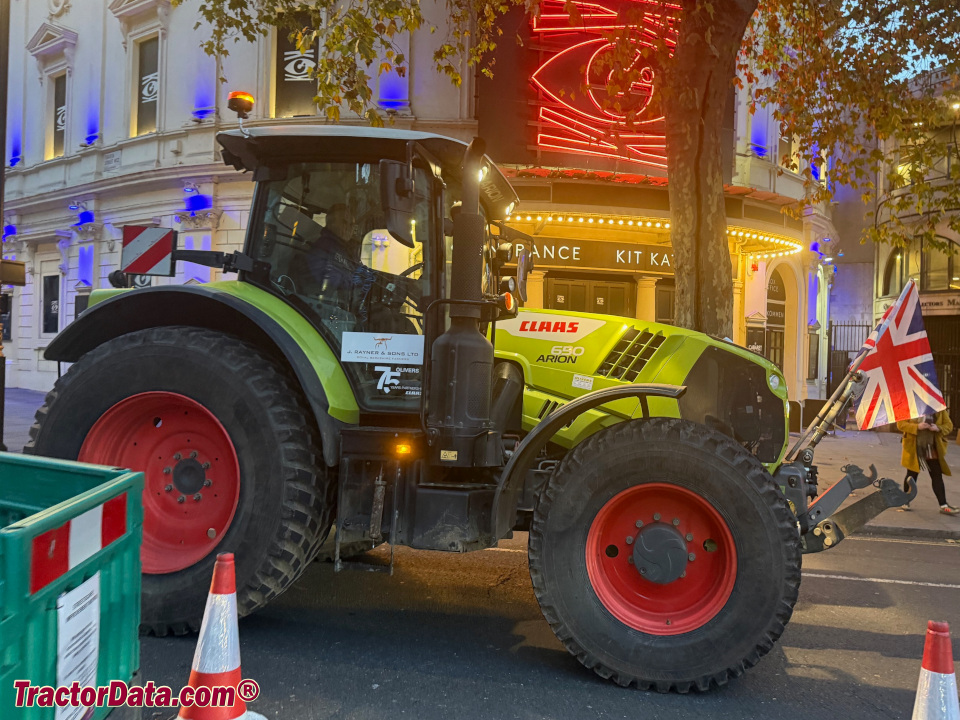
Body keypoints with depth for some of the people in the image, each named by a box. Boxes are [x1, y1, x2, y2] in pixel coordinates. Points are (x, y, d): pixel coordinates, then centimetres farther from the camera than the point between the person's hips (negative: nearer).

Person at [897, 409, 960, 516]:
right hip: (914, 448, -2)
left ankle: (944, 506, 5)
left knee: (937, 476, 2)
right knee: (912, 475, 9)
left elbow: (948, 425, 5)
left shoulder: (939, 409, 1)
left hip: (933, 449, 2)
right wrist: (917, 427, -23)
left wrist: (938, 428, -17)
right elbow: (901, 424, -8)